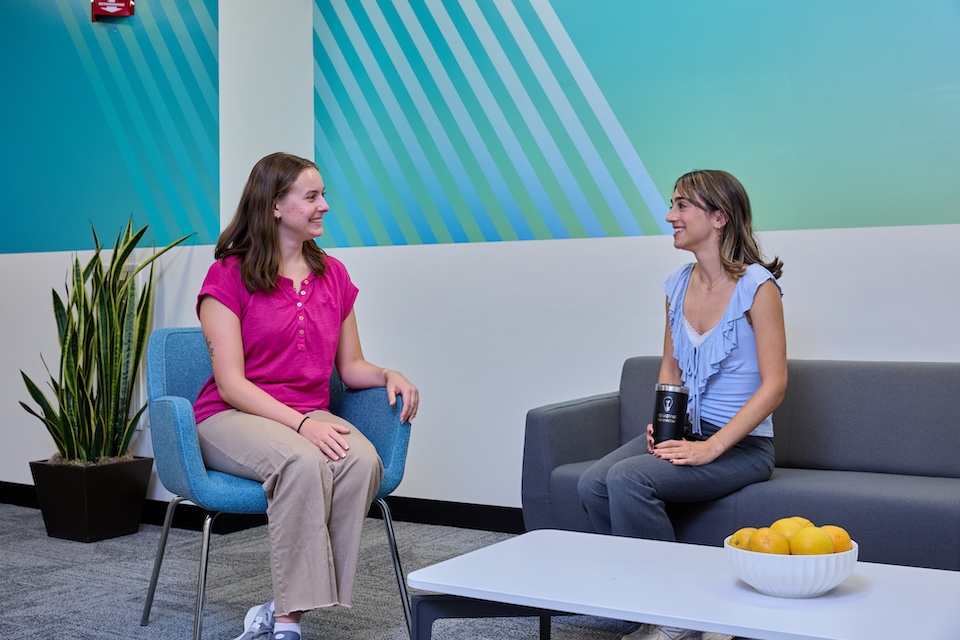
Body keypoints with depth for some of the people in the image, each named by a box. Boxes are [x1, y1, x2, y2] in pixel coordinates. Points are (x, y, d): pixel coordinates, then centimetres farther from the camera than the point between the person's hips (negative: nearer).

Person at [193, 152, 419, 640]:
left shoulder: (333, 275, 13)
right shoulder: (229, 276, -3)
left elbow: (350, 367, 18)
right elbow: (231, 384, -10)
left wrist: (389, 375, -5)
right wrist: (301, 424, -23)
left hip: (310, 417, 4)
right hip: (232, 417, -4)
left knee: (363, 460, -31)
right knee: (303, 462, -38)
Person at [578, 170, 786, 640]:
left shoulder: (756, 285, -12)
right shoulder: (678, 284, 9)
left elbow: (774, 385, -15)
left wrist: (711, 447, -21)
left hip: (741, 443, -6)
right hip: (684, 432, 7)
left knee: (628, 478, -28)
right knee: (592, 483, -18)